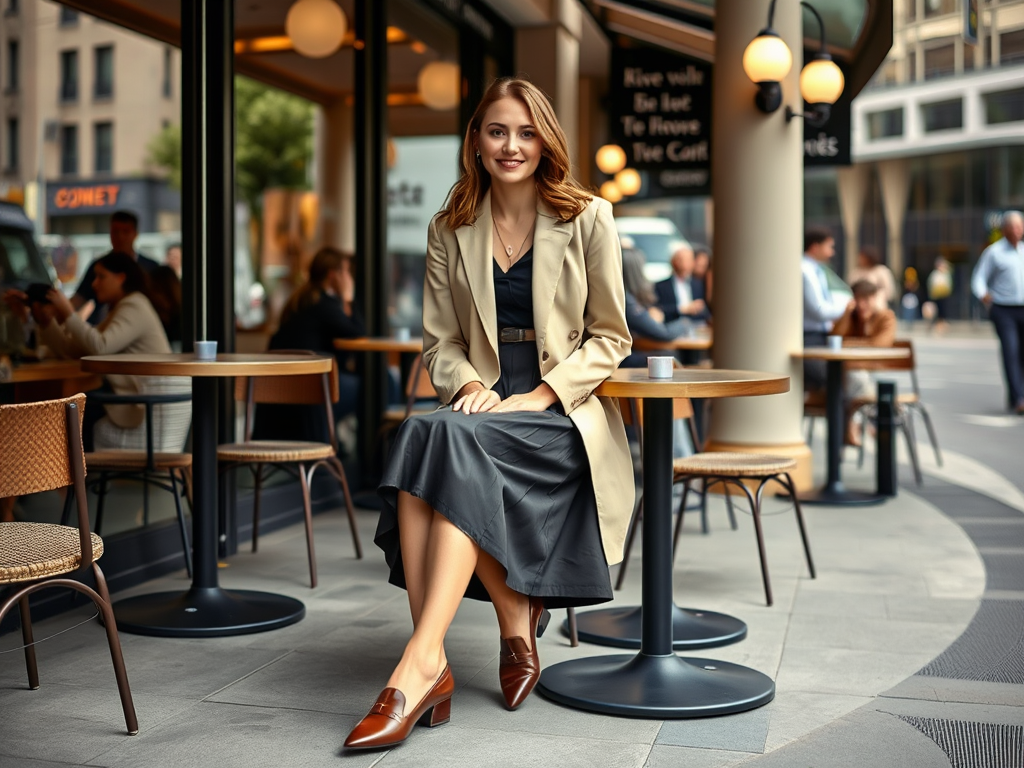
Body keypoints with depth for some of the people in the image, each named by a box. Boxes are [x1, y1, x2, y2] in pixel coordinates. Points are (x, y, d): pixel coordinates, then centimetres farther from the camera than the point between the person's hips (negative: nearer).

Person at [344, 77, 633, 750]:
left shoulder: (588, 219, 3)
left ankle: (421, 664, -36)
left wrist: (539, 397, -12)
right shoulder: (451, 230, 11)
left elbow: (609, 339, 2)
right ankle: (517, 623, -23)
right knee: (424, 436, -32)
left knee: (451, 442, -33)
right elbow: (441, 342, 12)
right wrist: (471, 387, -11)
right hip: (484, 407, 4)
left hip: (563, 414, -3)